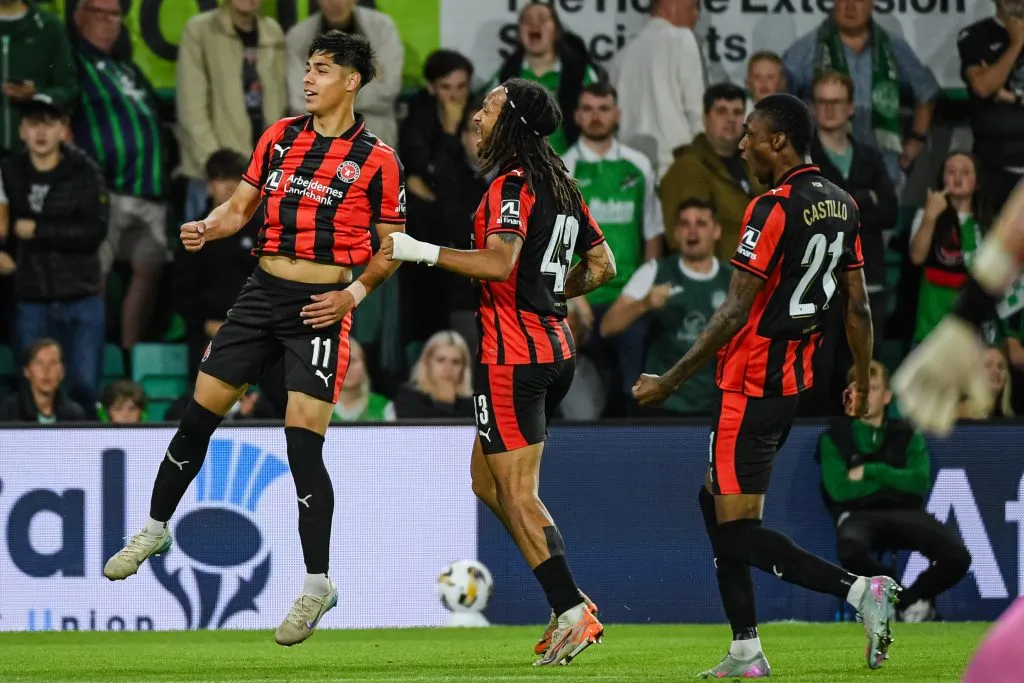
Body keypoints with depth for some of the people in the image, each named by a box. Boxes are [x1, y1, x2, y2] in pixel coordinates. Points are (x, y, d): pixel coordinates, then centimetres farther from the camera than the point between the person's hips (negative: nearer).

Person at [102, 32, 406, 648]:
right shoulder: (280, 137, 9)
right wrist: (207, 228, -5)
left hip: (321, 307, -5)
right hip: (263, 294, 5)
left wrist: (355, 293, -12)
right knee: (199, 415, 7)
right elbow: (241, 206, 16)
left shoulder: (377, 159, -4)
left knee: (303, 441, -11)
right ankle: (156, 529, 27)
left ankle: (318, 585, -1)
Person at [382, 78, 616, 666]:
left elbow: (499, 262, -27)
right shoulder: (562, 187, 14)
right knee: (487, 480, 17)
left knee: (517, 494, -5)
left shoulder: (513, 185, -13)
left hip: (513, 355, -9)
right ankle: (568, 599, 11)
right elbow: (602, 266, 17)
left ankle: (573, 614, -11)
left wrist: (423, 251, -21)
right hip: (555, 349, 9)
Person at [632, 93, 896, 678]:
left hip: (752, 384, -9)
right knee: (716, 503, 17)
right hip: (798, 382, 9)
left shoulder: (775, 208, -17)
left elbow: (736, 313, -18)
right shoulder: (842, 206, 8)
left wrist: (670, 382, -14)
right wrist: (863, 381, 26)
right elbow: (858, 306, 14)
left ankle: (859, 589, -18)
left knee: (737, 531, -7)